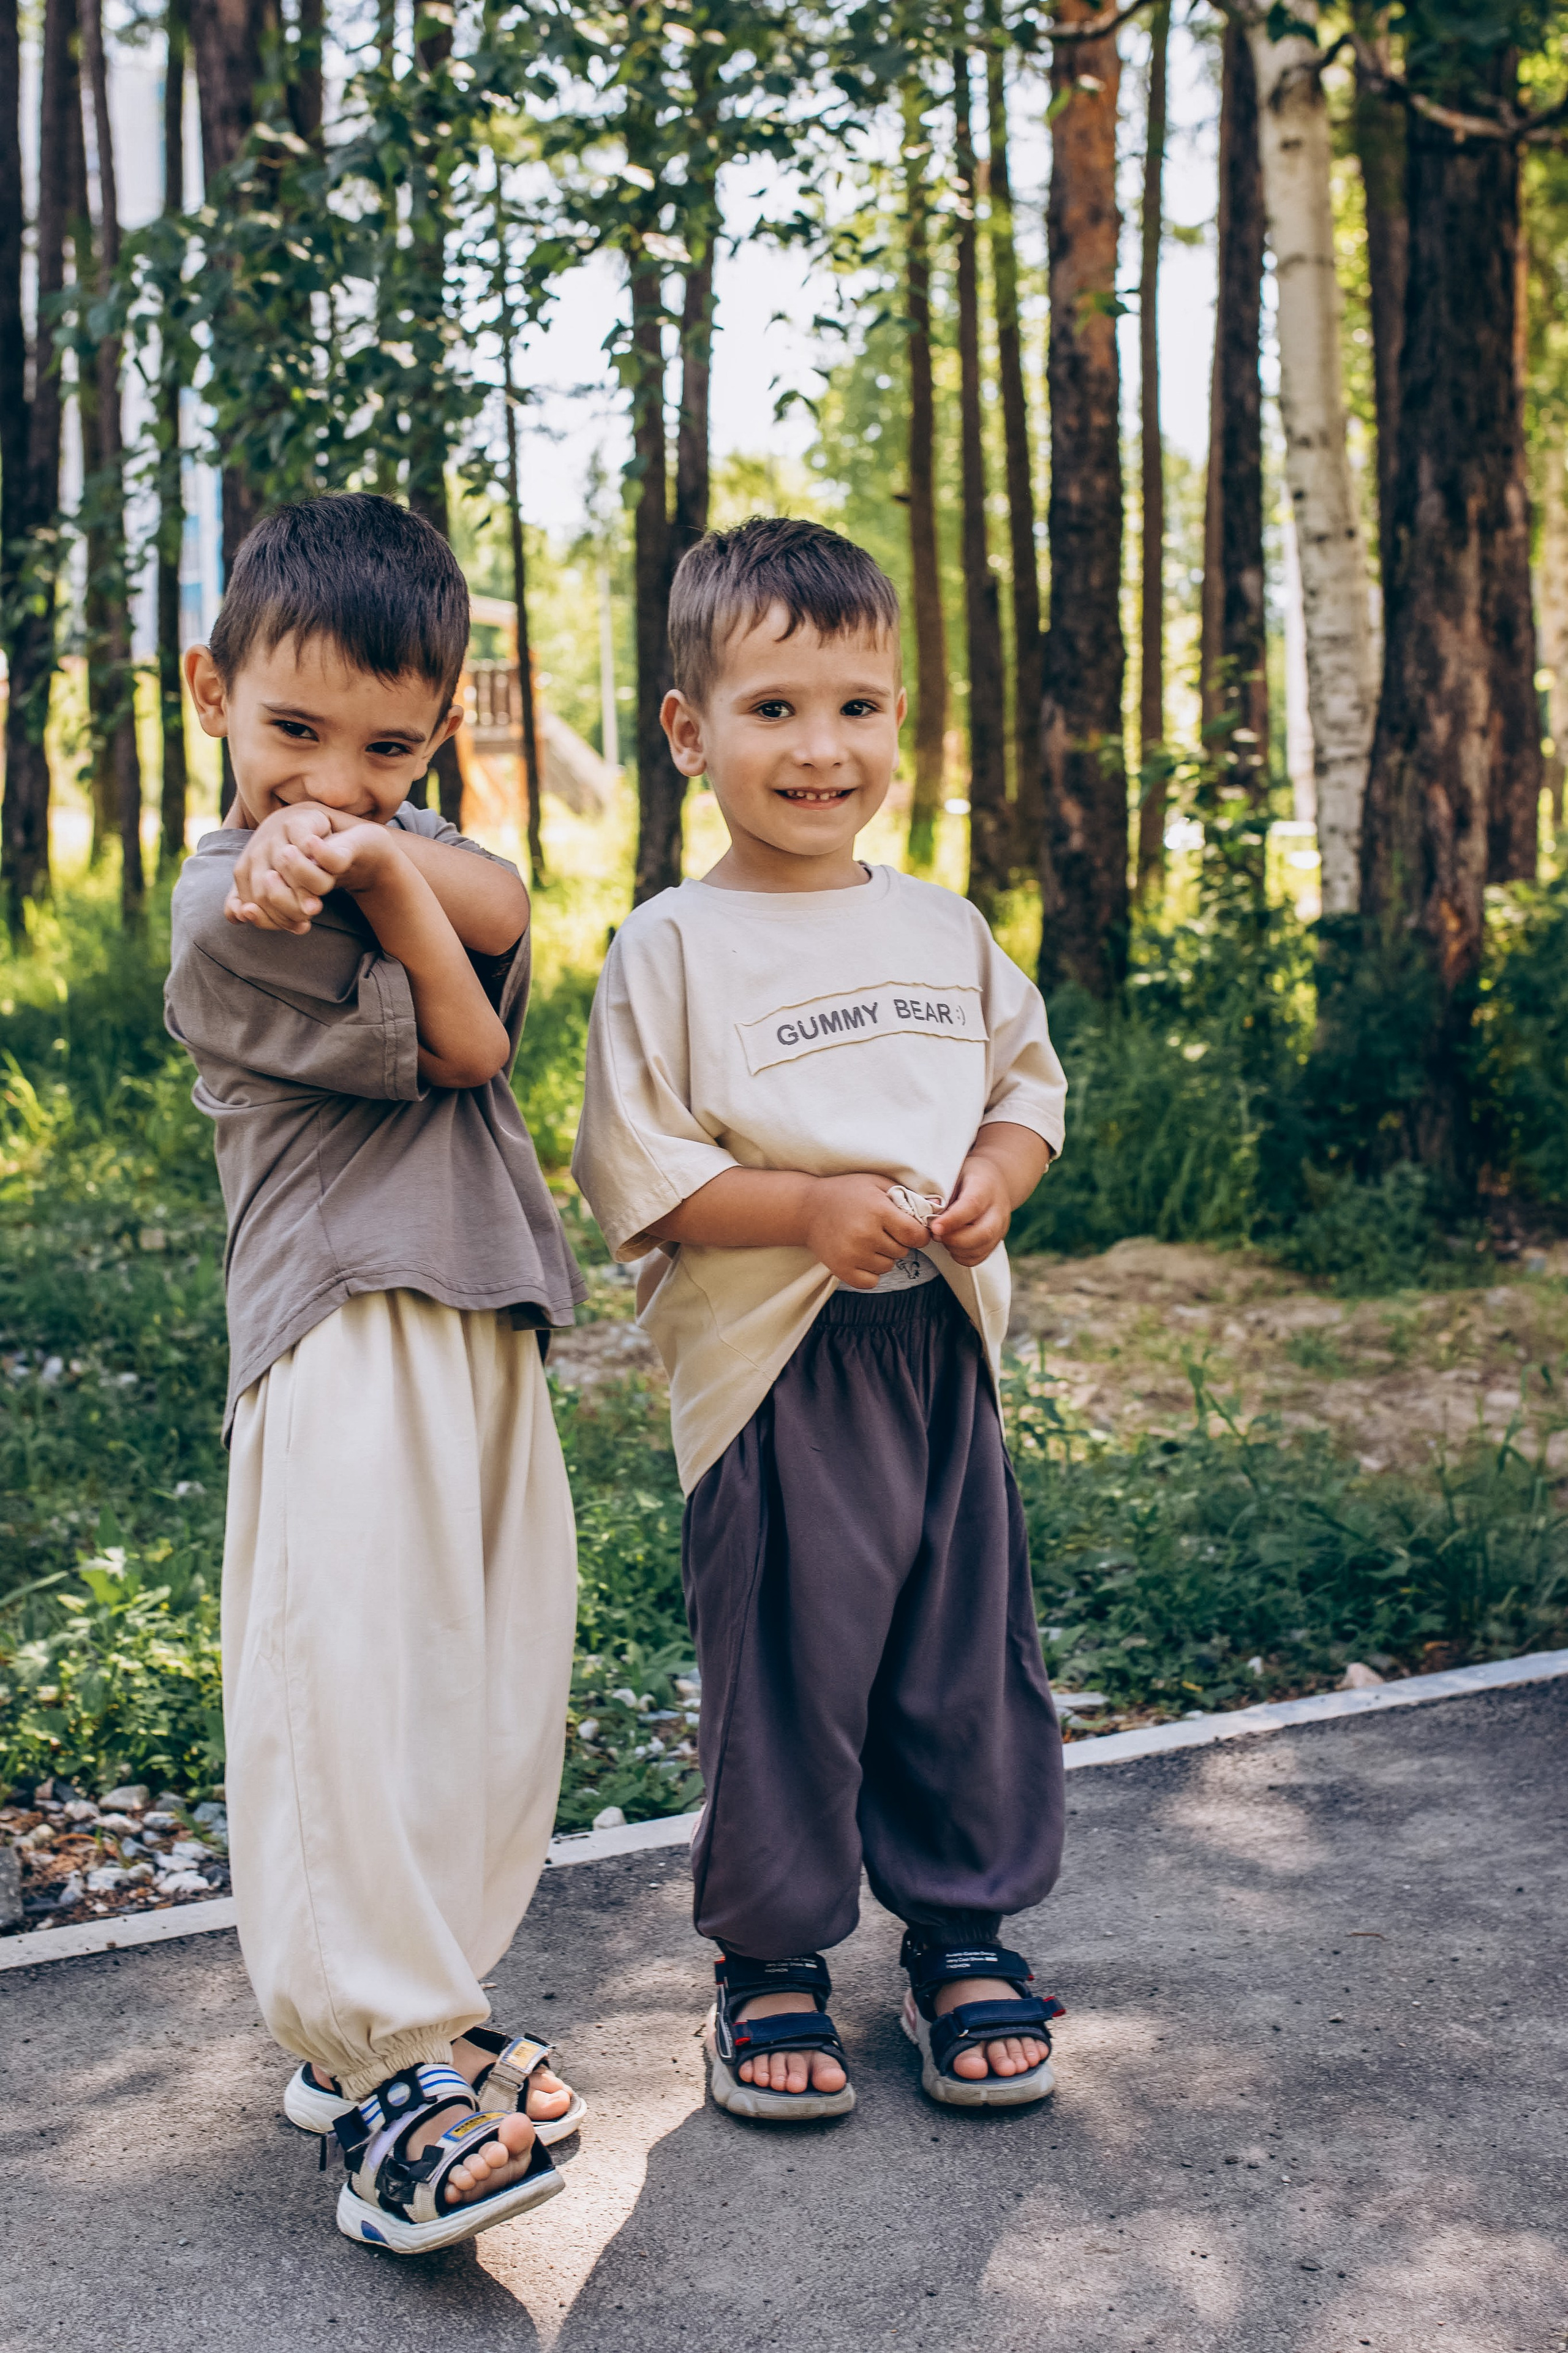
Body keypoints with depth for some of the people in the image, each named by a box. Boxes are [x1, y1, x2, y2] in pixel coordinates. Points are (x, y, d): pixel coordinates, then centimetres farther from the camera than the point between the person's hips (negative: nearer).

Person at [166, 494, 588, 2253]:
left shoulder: (392, 829, 18)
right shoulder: (230, 911, -5)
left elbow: (506, 910, -5)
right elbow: (461, 1050, -5)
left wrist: (372, 851, -19)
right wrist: (384, 875, -11)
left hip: (487, 1313, 8)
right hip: (348, 1317, -8)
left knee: (492, 1680, 6)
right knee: (354, 1678, -16)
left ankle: (403, 2019, 16)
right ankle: (385, 2070, -11)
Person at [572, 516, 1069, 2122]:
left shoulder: (944, 929, 10)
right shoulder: (673, 945, -6)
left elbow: (1028, 1080, 18)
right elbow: (633, 1173, -10)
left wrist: (998, 1175, -3)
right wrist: (809, 1210, -20)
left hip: (942, 1344, 5)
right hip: (769, 1364, -5)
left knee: (967, 1649, 12)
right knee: (783, 1667, 3)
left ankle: (965, 1930, 30)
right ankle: (769, 1957, 23)